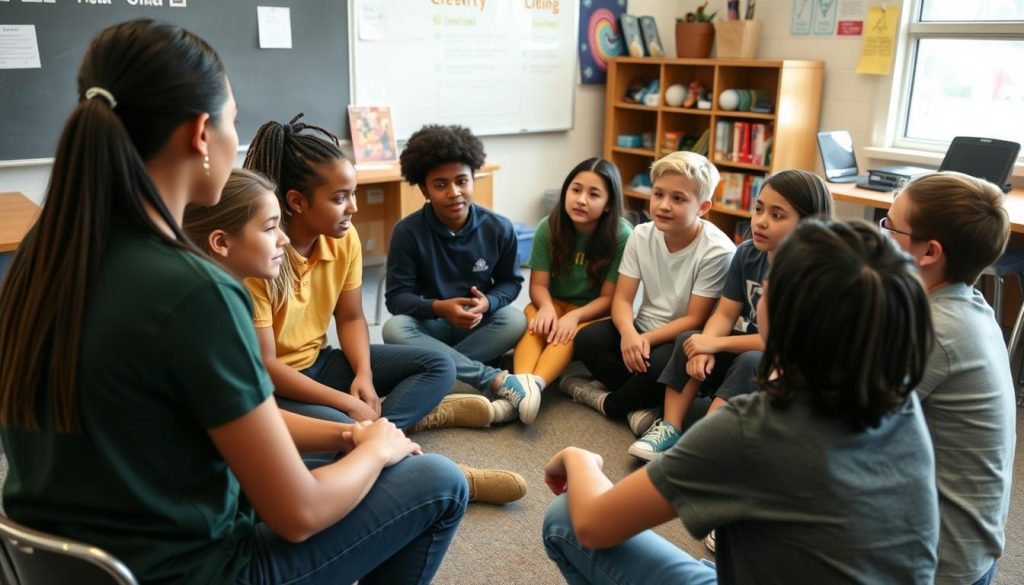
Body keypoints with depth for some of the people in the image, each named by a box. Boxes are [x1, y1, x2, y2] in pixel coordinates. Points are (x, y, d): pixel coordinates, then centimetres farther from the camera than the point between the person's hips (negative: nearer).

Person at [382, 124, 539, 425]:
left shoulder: (498, 228, -10)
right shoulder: (408, 231, -14)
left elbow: (510, 282, 1)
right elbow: (397, 297, -13)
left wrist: (486, 303, -22)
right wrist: (439, 308, -32)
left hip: (479, 325, 1)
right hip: (430, 325, -1)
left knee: (515, 320, -29)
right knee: (394, 329, -33)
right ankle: (500, 381, -38)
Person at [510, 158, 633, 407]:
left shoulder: (621, 236, -19)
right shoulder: (548, 228, -11)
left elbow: (609, 297, -16)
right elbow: (538, 285, -9)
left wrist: (574, 316, -33)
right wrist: (546, 307, -31)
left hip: (594, 312, -2)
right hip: (556, 303, 2)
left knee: (569, 333, -34)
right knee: (534, 322, -31)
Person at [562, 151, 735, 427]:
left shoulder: (717, 252, -20)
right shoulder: (642, 235, -5)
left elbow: (694, 320, -16)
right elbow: (623, 298, -6)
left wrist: (646, 339, -26)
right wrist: (629, 333, -27)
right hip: (642, 331, 5)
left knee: (659, 365, -35)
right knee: (587, 339, -18)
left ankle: (608, 402, -8)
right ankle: (639, 406, -19)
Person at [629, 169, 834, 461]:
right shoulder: (747, 253, -3)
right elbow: (725, 314, -4)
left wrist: (716, 343, -23)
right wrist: (705, 347, -25)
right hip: (751, 348, 7)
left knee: (750, 363, -34)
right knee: (688, 340, -9)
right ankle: (670, 428, -15)